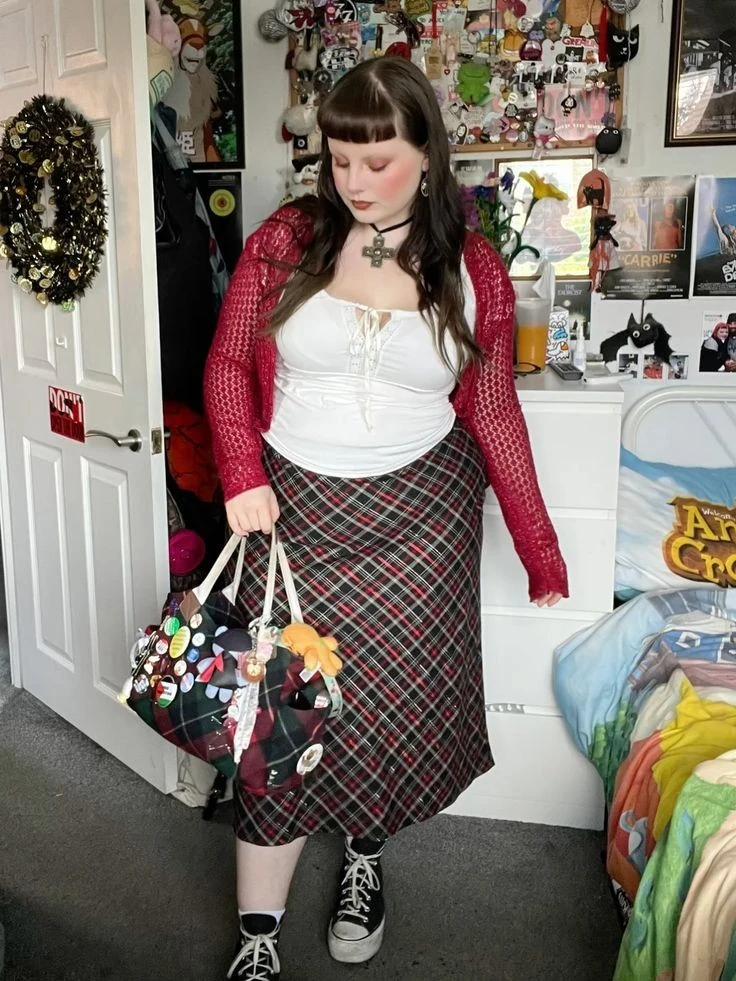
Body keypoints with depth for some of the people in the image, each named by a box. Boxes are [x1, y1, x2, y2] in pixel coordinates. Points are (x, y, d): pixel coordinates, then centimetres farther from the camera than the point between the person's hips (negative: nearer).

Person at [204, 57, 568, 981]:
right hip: (295, 505, 0)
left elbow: (495, 417, 1)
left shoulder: (474, 272, -1)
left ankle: (364, 856, 35)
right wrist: (242, 477, -12)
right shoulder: (286, 240, -1)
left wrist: (545, 564, 0)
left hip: (420, 511, 1)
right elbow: (227, 364, 4)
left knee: (392, 702, 4)